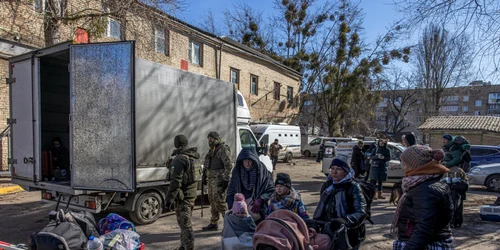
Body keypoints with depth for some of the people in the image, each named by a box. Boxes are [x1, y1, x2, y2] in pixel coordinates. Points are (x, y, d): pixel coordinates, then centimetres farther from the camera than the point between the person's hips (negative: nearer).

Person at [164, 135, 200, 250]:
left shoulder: (180, 159, -18)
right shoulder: (193, 157, 8)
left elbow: (176, 181, -23)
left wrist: (169, 199, -20)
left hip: (183, 196, -9)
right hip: (192, 193, 9)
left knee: (185, 224, -3)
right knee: (185, 222, 21)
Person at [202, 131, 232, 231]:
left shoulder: (223, 149, -13)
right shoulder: (212, 150, 17)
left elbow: (228, 166, -18)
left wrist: (225, 180, -20)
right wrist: (205, 176, 23)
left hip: (219, 180, -9)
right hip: (211, 179, 10)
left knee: (219, 202, -10)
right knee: (212, 201, 14)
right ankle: (213, 223, 24)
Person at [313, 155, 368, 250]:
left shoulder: (353, 187, -14)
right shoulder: (327, 185, 4)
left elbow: (362, 212, -23)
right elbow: (321, 209, 13)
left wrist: (344, 221, -37)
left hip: (348, 238, -5)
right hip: (329, 234, 5)